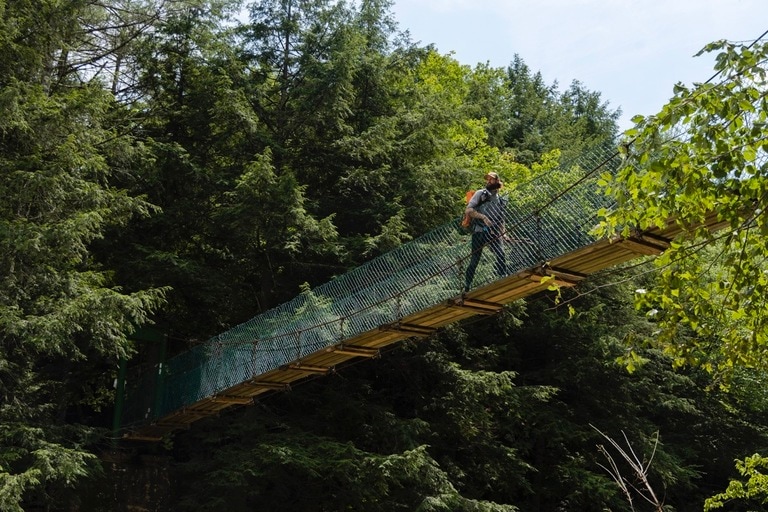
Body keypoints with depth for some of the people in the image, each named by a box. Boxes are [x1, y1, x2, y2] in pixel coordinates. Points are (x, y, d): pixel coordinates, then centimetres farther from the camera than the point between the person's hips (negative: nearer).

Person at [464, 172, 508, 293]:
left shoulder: (500, 200, 20)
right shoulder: (480, 194, 5)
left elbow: (501, 220, 25)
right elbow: (468, 210, -5)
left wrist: (503, 233, 7)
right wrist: (483, 217, -18)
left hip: (493, 233, 3)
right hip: (479, 232, -3)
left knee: (501, 254, -21)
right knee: (474, 260, -2)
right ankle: (466, 287, 7)